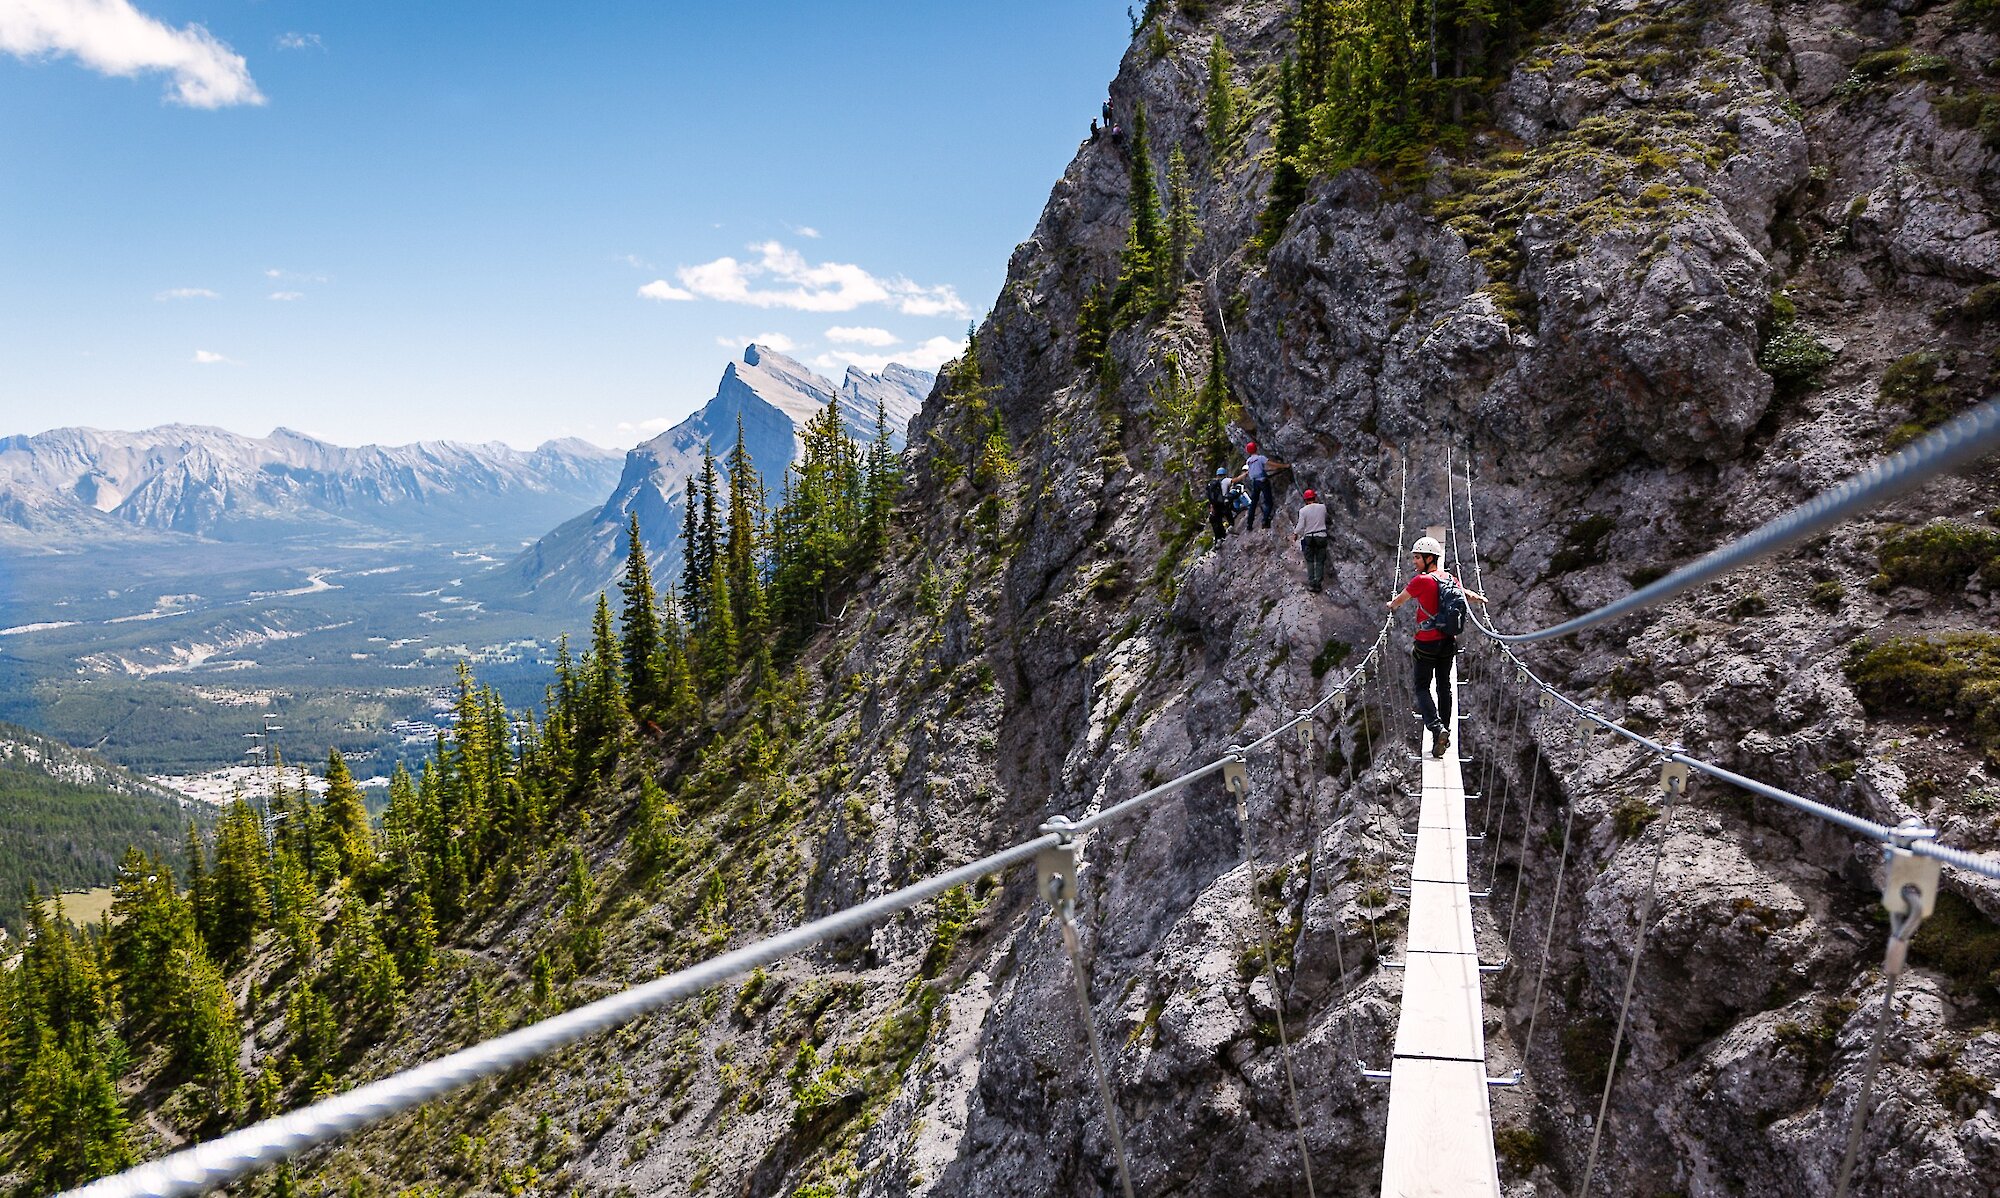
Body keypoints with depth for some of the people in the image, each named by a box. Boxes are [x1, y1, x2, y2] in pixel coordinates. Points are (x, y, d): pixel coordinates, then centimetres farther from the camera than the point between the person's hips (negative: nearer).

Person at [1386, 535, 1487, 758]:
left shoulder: (1421, 580, -17)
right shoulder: (1450, 578, 3)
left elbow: (1399, 600, -1)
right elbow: (1468, 595, 25)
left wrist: (1391, 605, 23)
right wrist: (1480, 598, 49)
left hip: (1427, 643, -6)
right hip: (1448, 641, 6)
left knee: (1422, 687, 2)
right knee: (1444, 685, 16)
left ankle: (1437, 728, -17)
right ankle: (1445, 730, 23)